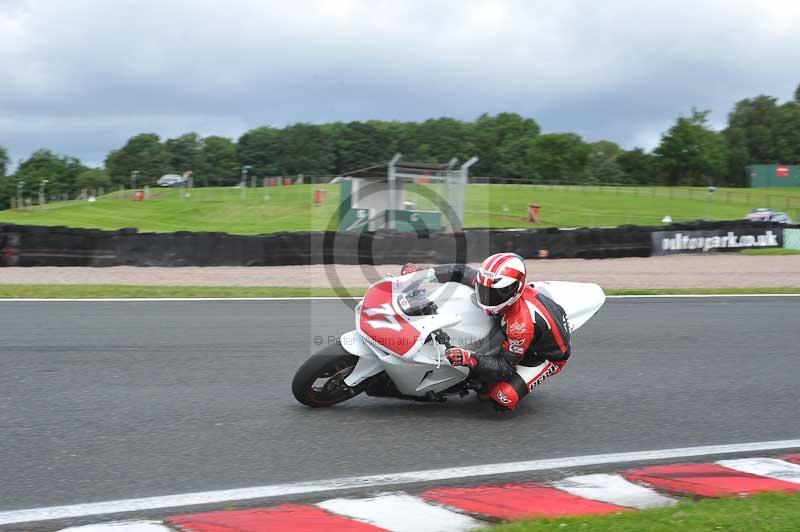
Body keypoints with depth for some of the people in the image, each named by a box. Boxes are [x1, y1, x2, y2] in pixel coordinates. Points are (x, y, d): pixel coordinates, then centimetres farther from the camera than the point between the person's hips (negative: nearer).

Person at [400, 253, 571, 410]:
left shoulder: (522, 323, -40)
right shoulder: (496, 285, -20)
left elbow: (506, 368, -33)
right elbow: (461, 271, -7)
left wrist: (470, 359, -47)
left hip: (548, 356, -8)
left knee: (506, 397, -26)